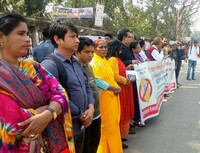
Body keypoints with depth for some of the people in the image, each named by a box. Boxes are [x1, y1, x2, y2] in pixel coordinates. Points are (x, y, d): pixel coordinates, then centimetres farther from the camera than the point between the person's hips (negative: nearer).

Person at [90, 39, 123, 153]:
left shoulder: (105, 61, 16)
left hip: (112, 97, 9)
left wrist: (117, 87, 3)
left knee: (113, 124, 14)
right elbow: (97, 82, -22)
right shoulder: (94, 62, -12)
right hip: (104, 98, -9)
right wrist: (114, 88, -16)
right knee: (106, 126, -1)